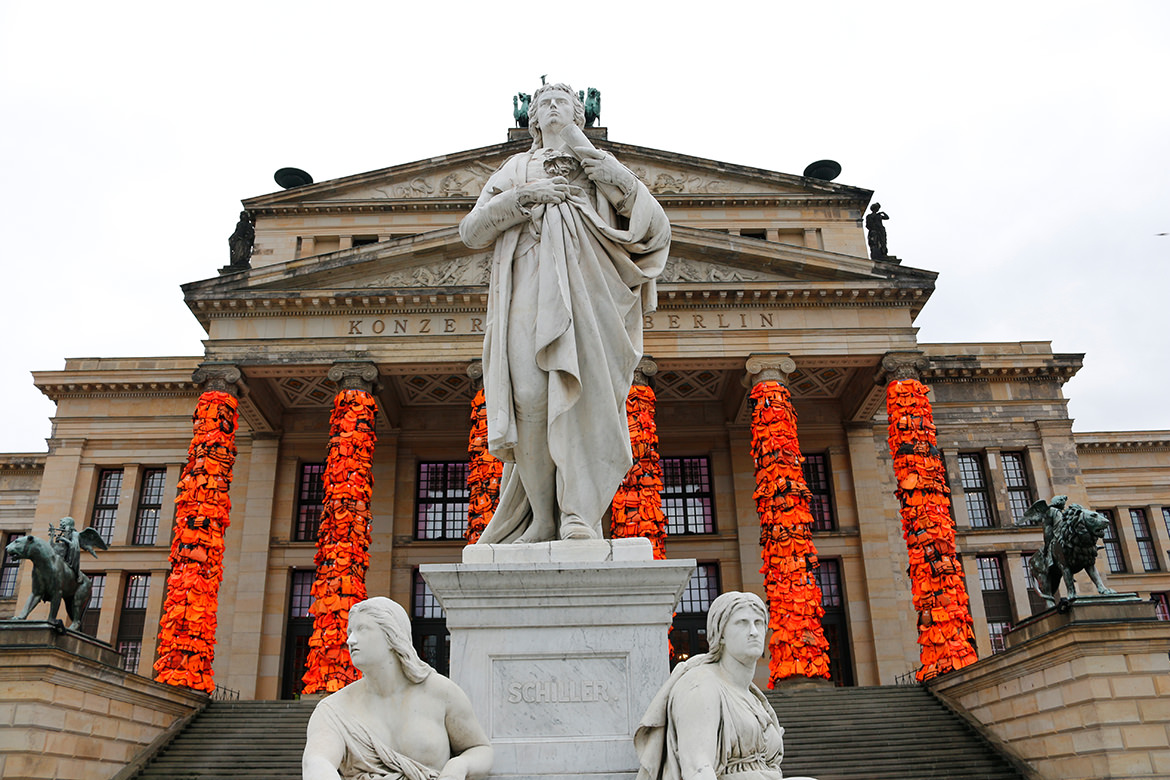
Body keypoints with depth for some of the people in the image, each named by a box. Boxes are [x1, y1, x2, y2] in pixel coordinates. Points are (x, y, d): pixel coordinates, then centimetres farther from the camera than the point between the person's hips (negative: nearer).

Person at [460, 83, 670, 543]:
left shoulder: (600, 169, 26)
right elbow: (471, 232, 15)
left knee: (582, 390, -19)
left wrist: (585, 152, 3)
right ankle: (542, 519, -13)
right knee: (530, 397, -17)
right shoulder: (515, 169, 28)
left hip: (583, 285, 0)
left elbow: (648, 216, 7)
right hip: (528, 289, 1)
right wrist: (524, 197, 1)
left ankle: (580, 515, -23)